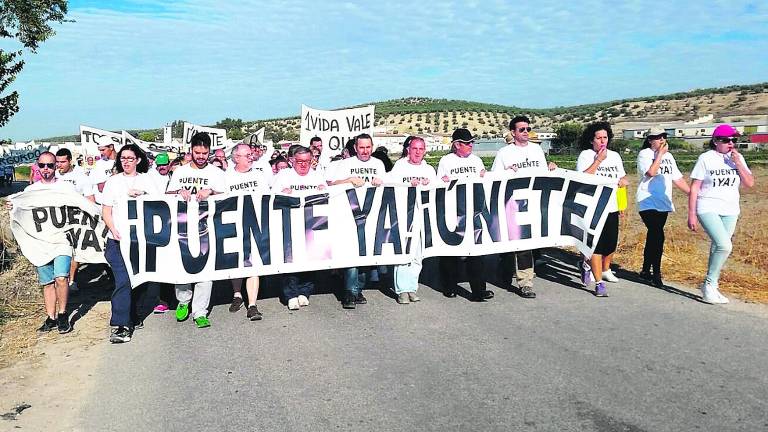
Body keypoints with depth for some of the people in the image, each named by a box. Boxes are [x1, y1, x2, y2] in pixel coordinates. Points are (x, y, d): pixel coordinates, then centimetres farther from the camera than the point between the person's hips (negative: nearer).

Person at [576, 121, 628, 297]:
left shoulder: (615, 156, 14)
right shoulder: (585, 155, -3)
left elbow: (622, 178, 23)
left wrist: (623, 181, 0)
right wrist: (598, 160, -16)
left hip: (611, 208, 6)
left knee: (611, 244, 14)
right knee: (597, 245, -7)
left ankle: (605, 270, 42)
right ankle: (599, 283, -1)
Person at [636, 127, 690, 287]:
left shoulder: (668, 156, 17)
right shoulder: (644, 154, -4)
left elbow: (678, 179, 18)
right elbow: (651, 172, -21)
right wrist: (660, 154, -13)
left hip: (663, 204, 7)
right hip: (648, 203, -7)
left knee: (653, 237, 12)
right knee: (658, 236, -16)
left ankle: (646, 270, 22)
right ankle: (656, 274, -10)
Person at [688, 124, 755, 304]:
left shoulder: (738, 158, 8)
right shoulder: (706, 158, -5)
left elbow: (750, 183, 3)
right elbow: (694, 188, -5)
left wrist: (737, 164, -9)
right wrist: (691, 214, -9)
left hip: (730, 212, 5)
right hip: (708, 210, -5)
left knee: (718, 248, 7)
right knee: (725, 246, -19)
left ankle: (711, 287, 18)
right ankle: (709, 284, -4)